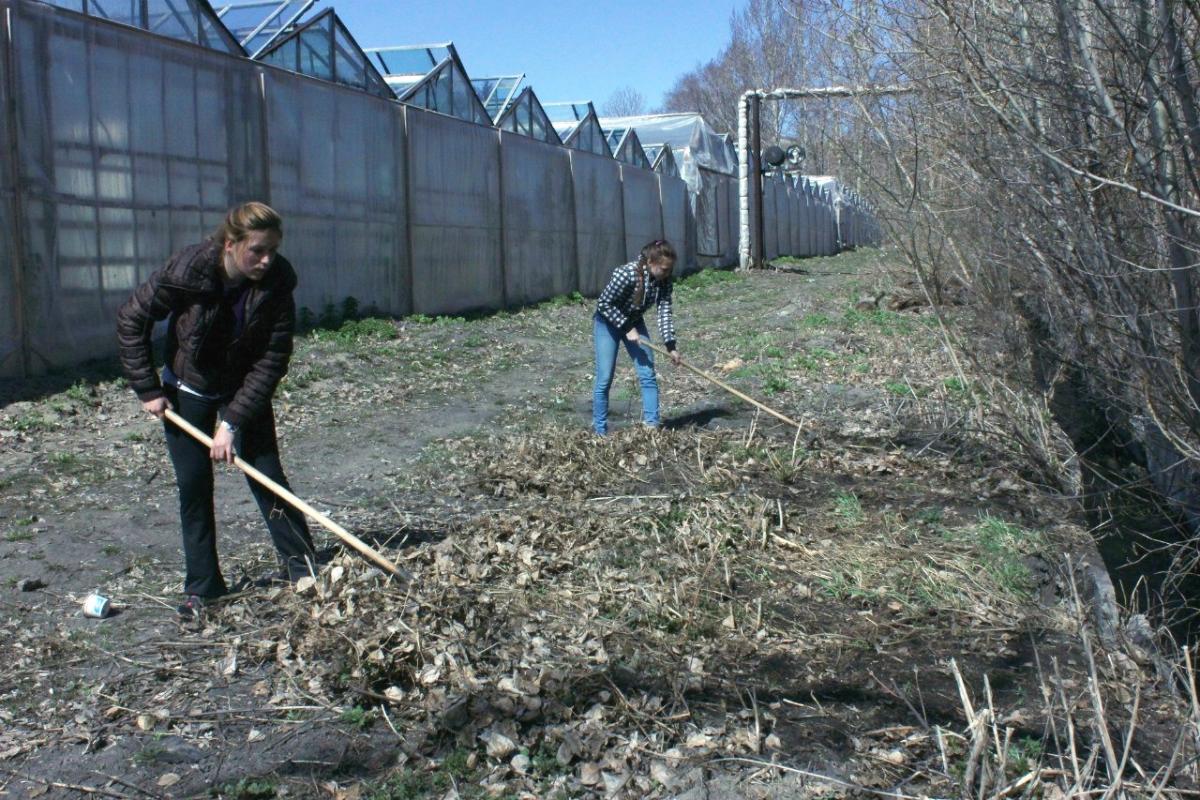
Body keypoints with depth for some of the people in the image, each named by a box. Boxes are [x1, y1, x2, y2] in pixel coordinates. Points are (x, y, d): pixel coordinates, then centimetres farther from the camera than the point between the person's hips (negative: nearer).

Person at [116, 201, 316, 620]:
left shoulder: (277, 284, -24)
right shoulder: (187, 272, -27)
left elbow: (271, 361, -21)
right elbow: (131, 320, -13)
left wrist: (233, 422, -25)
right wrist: (148, 389, -13)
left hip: (245, 389, 1)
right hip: (189, 390, -1)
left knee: (268, 476, 0)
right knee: (194, 487, 2)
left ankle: (300, 565, 15)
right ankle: (202, 587, 13)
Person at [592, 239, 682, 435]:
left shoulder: (664, 280, -16)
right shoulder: (626, 274, -33)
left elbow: (664, 311, -15)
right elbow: (604, 304, -25)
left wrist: (670, 345, -23)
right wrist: (627, 328, -26)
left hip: (634, 321, 5)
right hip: (608, 322, -5)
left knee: (648, 375, -2)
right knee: (604, 380, -5)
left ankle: (652, 424, 5)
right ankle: (600, 431, 6)